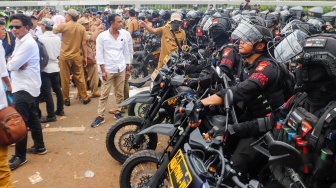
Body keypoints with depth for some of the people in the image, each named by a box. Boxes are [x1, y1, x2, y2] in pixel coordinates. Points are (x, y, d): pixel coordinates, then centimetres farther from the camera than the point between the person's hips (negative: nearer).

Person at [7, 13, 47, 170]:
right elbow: (12, 63, 10)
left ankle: (20, 156, 6)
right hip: (25, 85, 10)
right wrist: (17, 63, -12)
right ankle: (39, 147, 28)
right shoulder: (20, 41, 13)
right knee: (32, 118, 16)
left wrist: (11, 61, 0)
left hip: (25, 87, -10)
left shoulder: (28, 44, -20)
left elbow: (11, 66, -22)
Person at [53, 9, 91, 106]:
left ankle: (66, 99, 17)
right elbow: (84, 44, 0)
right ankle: (85, 98, 17)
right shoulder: (82, 28, -1)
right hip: (77, 56, 3)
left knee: (65, 79, 8)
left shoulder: (63, 26, -9)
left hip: (65, 56, -2)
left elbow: (53, 32, 5)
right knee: (80, 78, 10)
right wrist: (85, 56, 6)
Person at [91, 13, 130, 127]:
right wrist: (103, 70, -10)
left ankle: (118, 112, 24)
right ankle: (100, 116, 8)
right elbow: (99, 54, -6)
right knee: (104, 94, 1)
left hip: (121, 69, 4)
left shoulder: (123, 36, 6)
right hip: (108, 70, -3)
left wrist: (127, 67, 11)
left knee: (120, 93, 10)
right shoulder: (102, 36, -5)